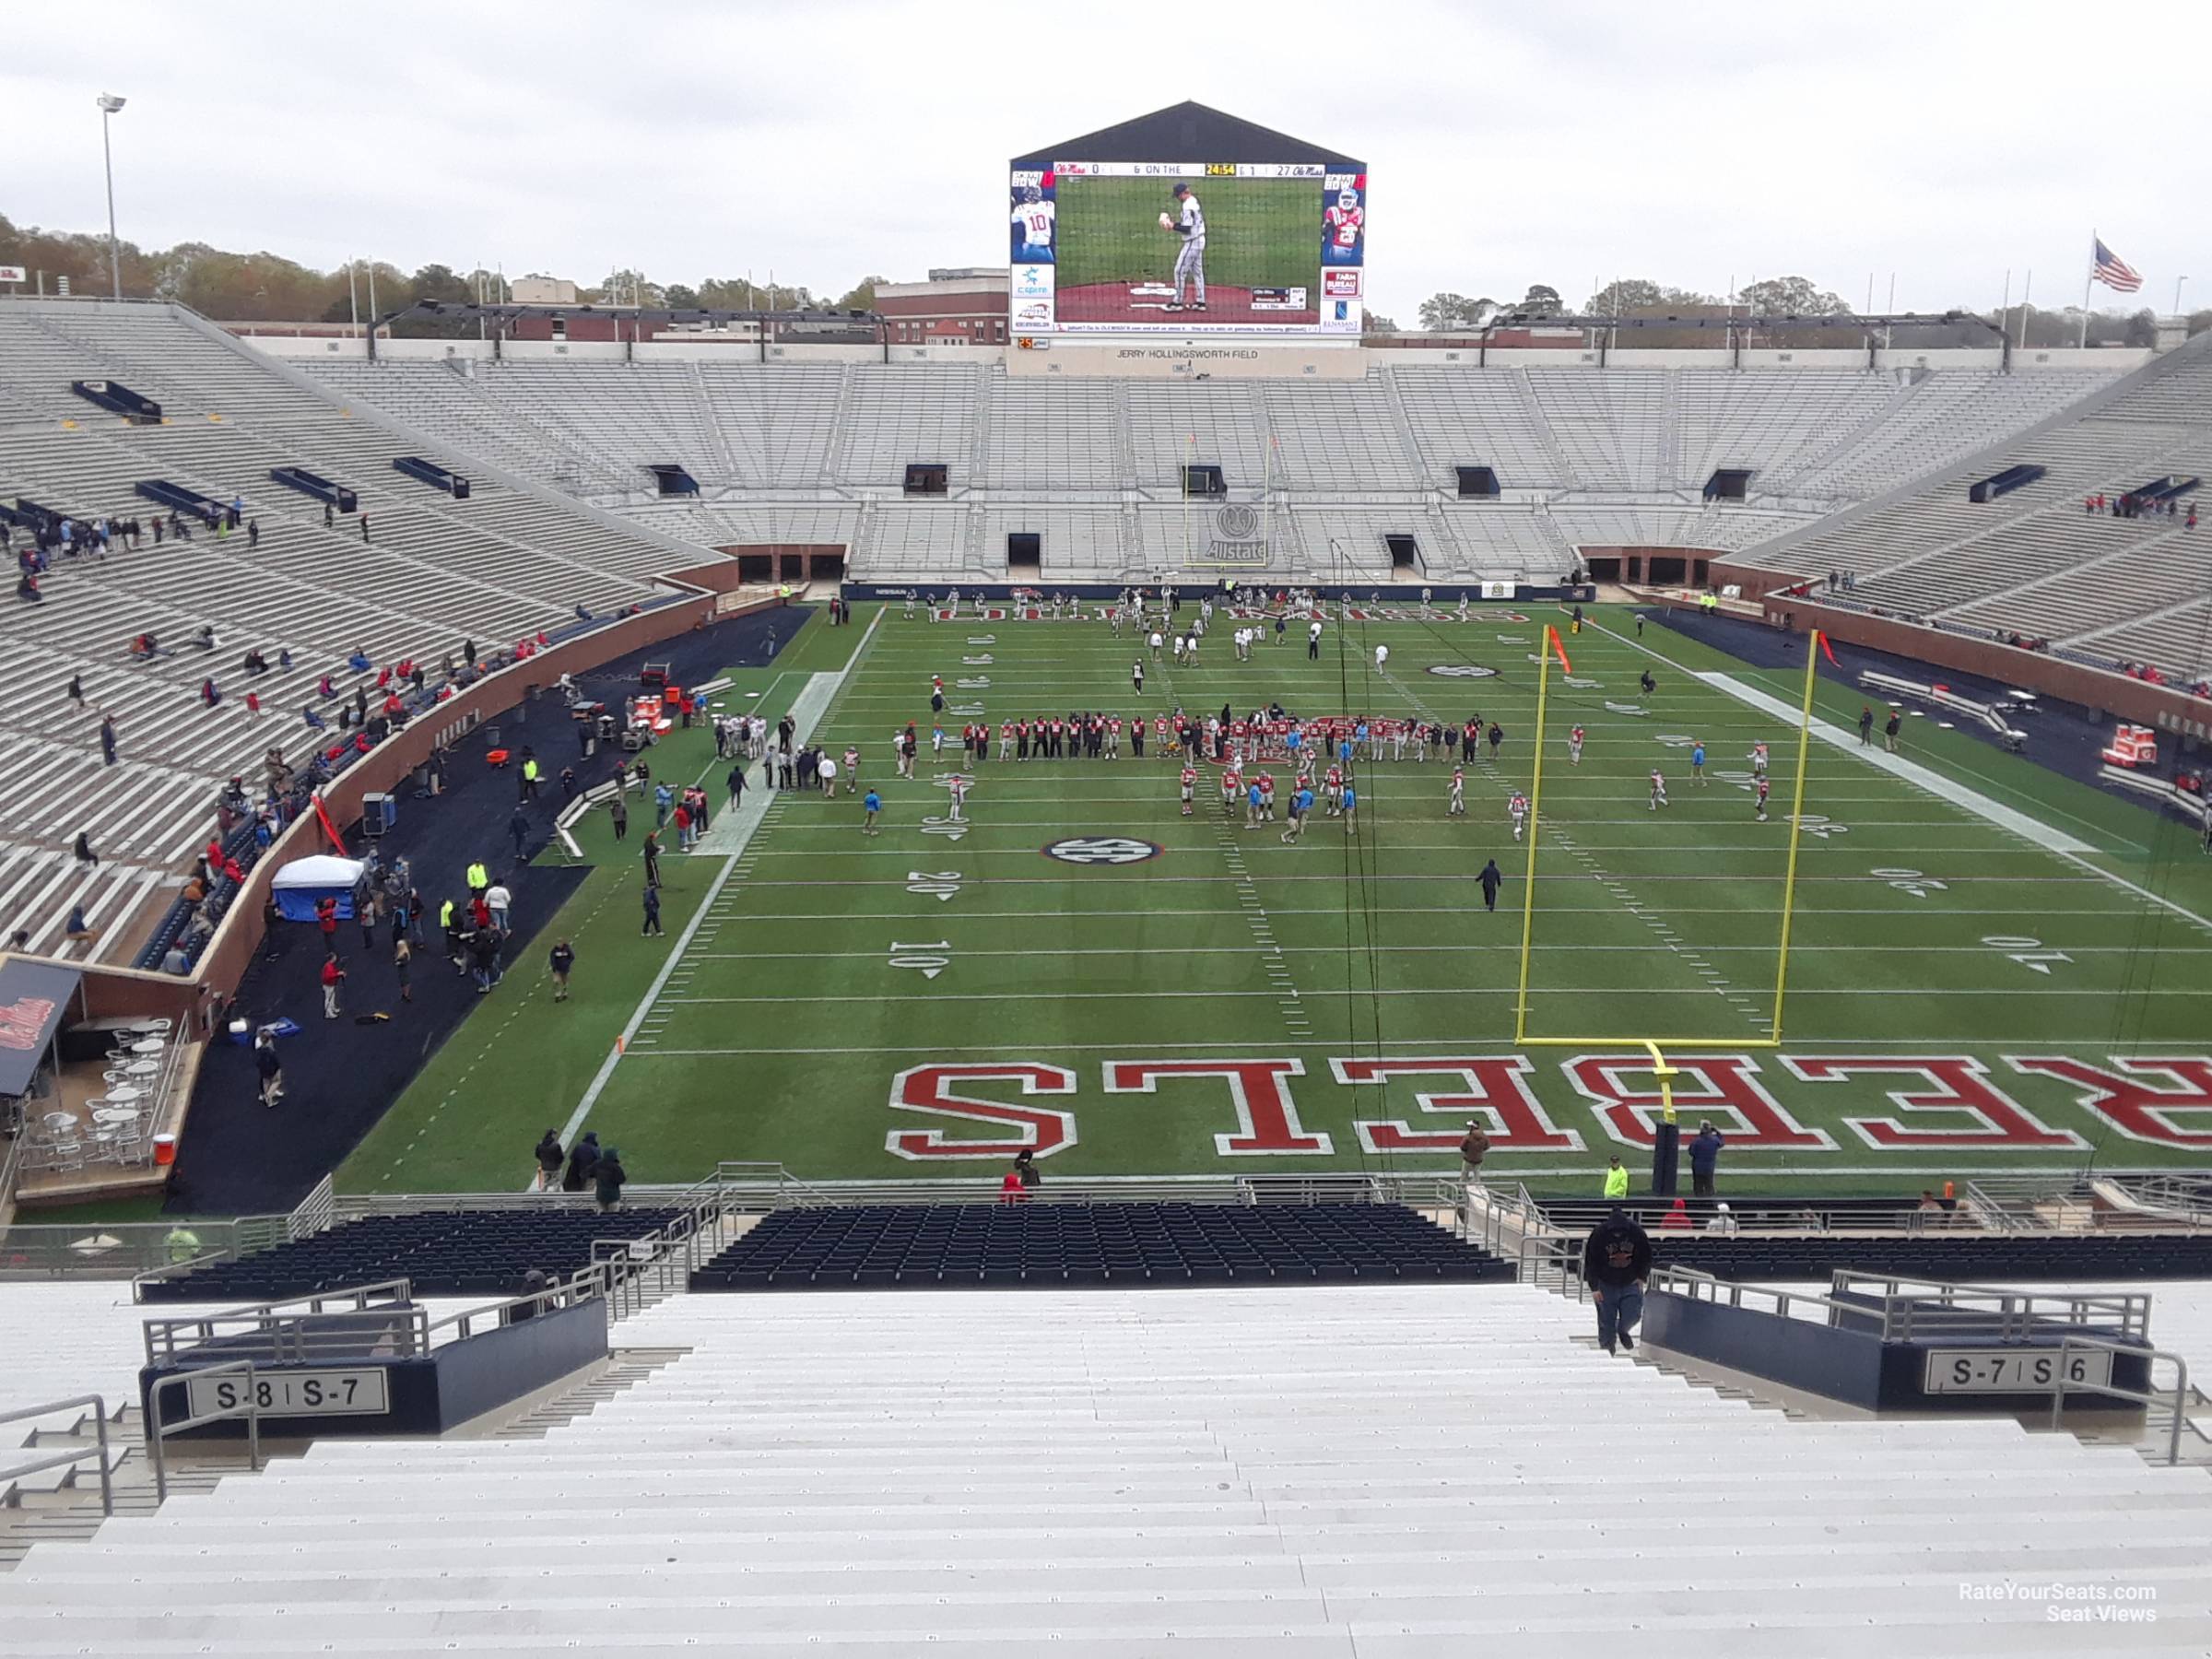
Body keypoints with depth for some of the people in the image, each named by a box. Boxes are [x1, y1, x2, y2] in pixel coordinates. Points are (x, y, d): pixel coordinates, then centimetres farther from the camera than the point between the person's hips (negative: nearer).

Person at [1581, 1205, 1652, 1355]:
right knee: (1606, 1322, -2)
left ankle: (1623, 1331, 28)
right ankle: (1607, 1348, 14)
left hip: (1631, 1283, 2)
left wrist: (1641, 1278, 0)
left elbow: (1646, 1258, 6)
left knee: (1633, 1315, -5)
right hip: (1606, 1285, -2)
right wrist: (1594, 1288, -12)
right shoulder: (1599, 1233, -18)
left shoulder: (1637, 1232, -12)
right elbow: (1590, 1262, -10)